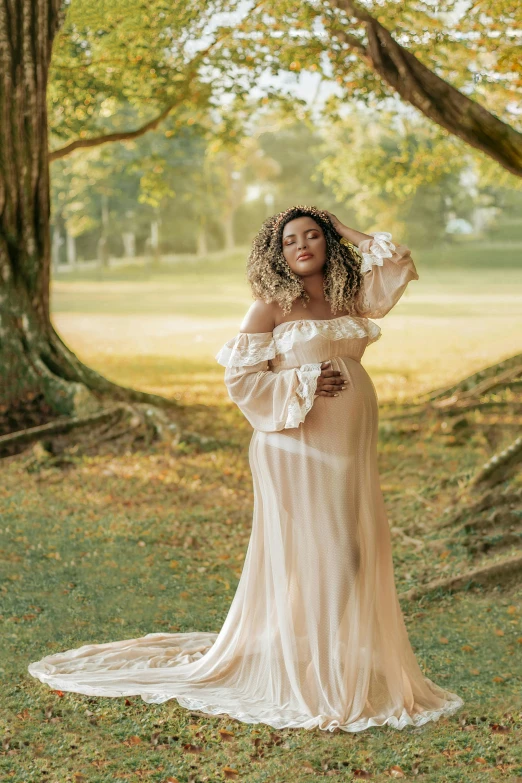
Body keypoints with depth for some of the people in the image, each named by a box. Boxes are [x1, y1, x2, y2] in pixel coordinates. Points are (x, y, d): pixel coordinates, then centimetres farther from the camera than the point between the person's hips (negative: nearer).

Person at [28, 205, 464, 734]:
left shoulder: (349, 299, 11)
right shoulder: (270, 308, -4)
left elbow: (397, 269, 15)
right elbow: (240, 377, -6)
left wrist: (350, 235, 12)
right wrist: (304, 383, -14)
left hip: (352, 450, 6)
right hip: (300, 449, -6)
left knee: (355, 557, 9)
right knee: (304, 557, -4)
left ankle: (350, 676, 20)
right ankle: (305, 684, 4)